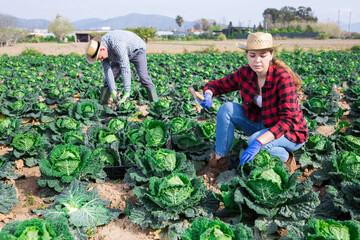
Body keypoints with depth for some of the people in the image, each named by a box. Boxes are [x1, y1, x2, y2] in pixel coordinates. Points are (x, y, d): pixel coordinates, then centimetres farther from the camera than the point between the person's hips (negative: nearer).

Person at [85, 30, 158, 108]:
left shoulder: (116, 44, -44)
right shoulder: (100, 50, -21)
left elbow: (125, 68, -50)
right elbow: (107, 70, -22)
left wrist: (126, 94, -54)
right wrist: (113, 91, -32)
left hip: (136, 50, -6)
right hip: (122, 55, 6)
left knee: (143, 77, -24)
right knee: (109, 79, -6)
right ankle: (102, 104, 2)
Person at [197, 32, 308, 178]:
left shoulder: (283, 78, -27)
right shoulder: (245, 73, -11)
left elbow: (289, 120, -32)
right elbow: (216, 85, 1)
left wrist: (258, 143, -43)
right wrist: (208, 96, -25)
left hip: (290, 132, -6)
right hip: (262, 125, 6)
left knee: (255, 141, -35)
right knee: (227, 108, -14)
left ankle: (285, 157, -4)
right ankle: (219, 162, -9)